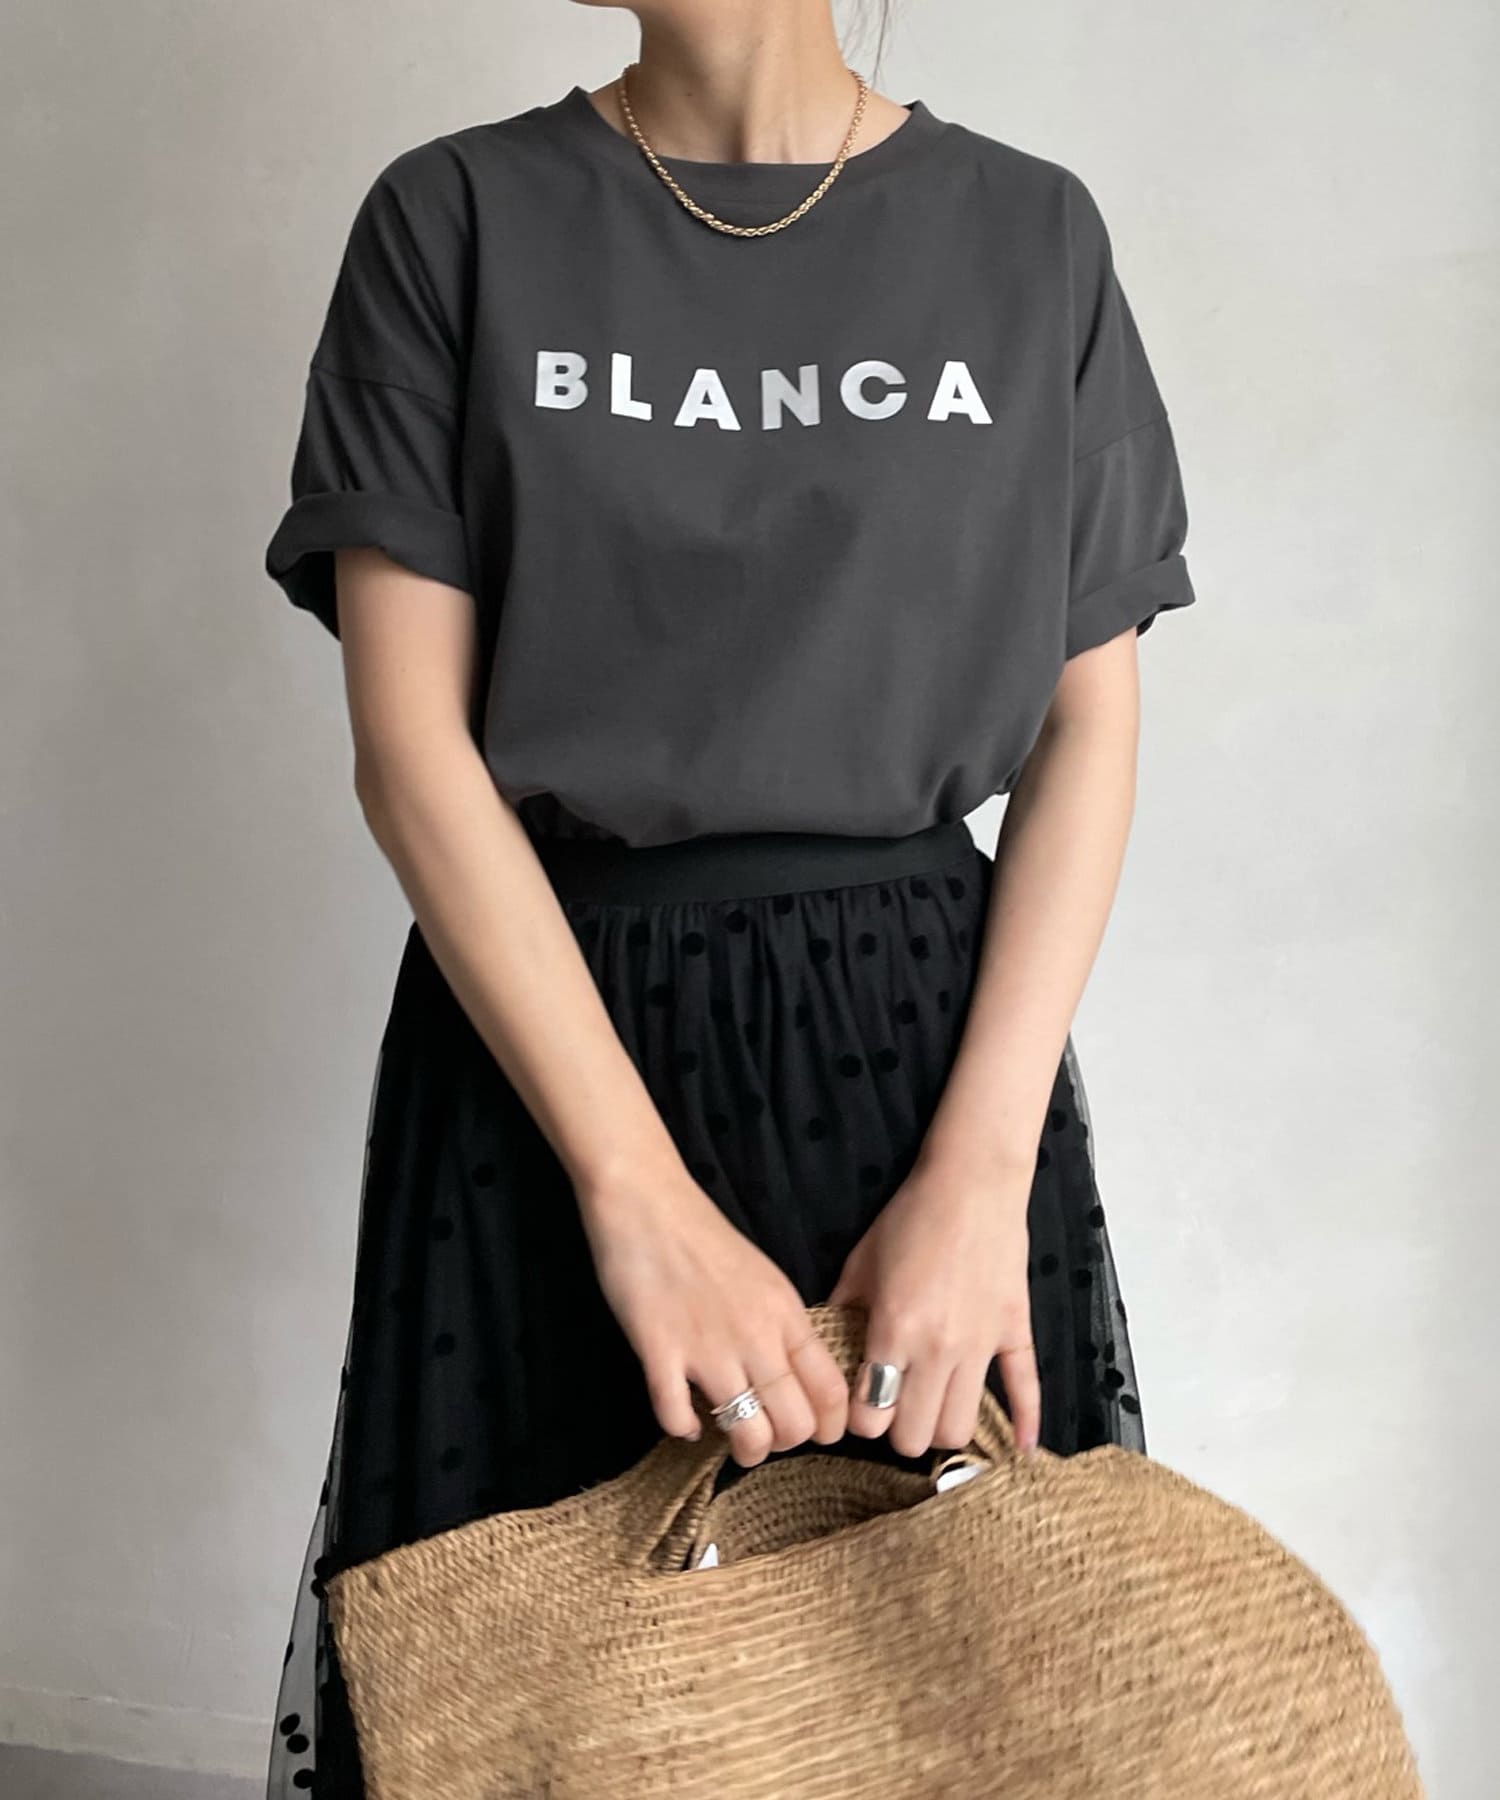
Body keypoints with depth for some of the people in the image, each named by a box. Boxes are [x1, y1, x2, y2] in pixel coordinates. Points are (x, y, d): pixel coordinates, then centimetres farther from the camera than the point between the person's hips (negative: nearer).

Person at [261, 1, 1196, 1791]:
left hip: (924, 1029, 1)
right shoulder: (455, 217, 0)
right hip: (541, 1031, 0)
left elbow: (1089, 729, 2)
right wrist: (639, 1191, -15)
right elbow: (409, 737, -7)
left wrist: (984, 1168, -10)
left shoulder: (1032, 234, 4)